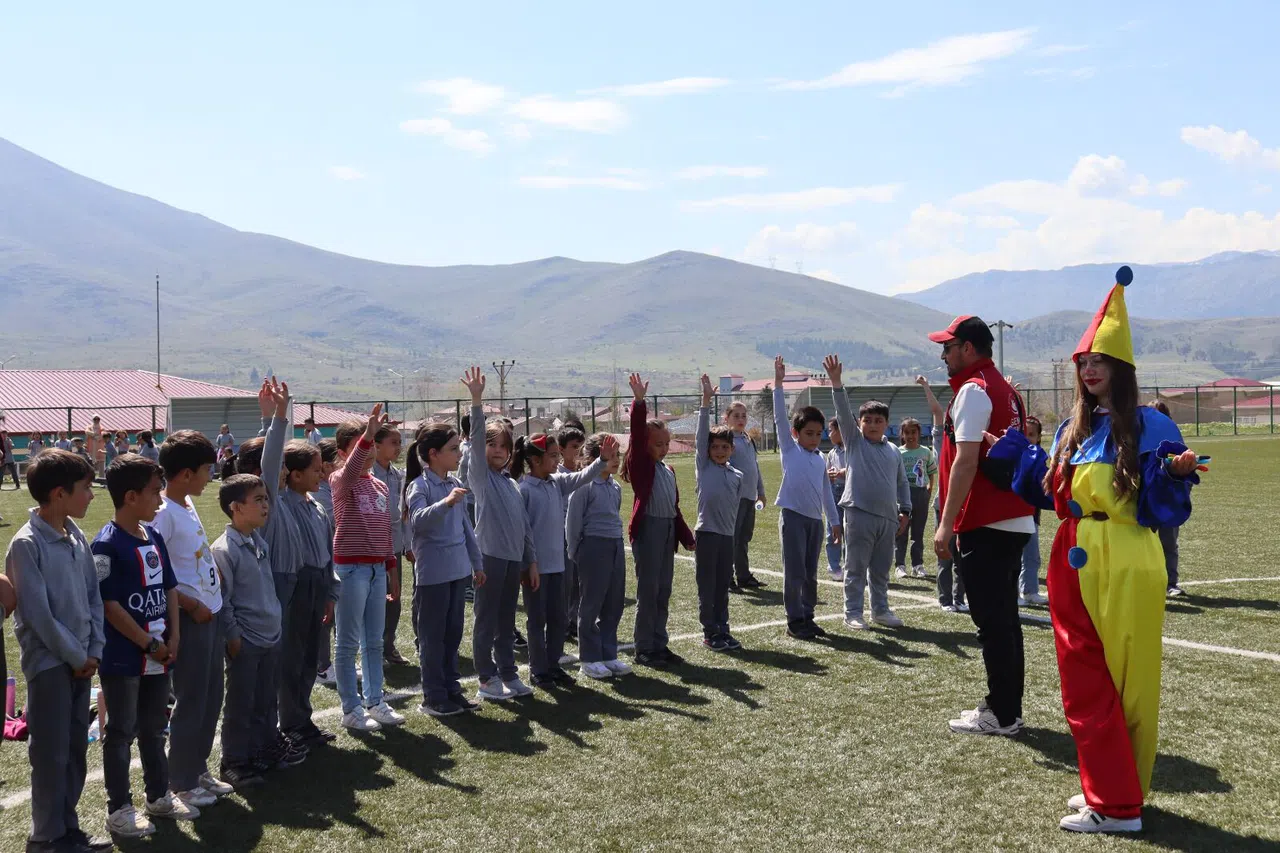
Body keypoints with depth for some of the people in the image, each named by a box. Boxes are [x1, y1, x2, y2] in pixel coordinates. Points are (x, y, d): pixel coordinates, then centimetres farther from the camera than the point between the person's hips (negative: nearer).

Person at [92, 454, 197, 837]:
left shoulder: (154, 537, 6)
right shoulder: (107, 545, -17)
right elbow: (108, 605, -19)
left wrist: (173, 637, 2)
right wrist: (149, 643, -15)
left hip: (158, 655, 8)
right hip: (123, 658, -7)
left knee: (154, 727, 19)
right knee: (121, 732, 5)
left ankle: (159, 796, 32)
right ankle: (119, 809, 16)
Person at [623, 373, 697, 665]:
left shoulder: (668, 470, 17)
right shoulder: (640, 465, -4)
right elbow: (637, 435, -19)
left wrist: (686, 536, 21)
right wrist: (639, 402, -28)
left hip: (668, 530, 7)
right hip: (647, 529, -7)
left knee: (663, 590, 11)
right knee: (648, 590, -3)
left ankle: (659, 645, 20)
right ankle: (644, 649, 5)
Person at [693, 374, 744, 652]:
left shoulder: (737, 476, 10)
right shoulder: (703, 466, 0)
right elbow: (701, 434, -8)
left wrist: (731, 530, 15)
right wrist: (706, 400, -14)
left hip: (727, 536, 4)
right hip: (706, 533, -4)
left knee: (723, 587, 11)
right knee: (707, 587, 2)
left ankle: (723, 630, 19)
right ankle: (710, 632, 10)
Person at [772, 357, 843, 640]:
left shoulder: (820, 460, 15)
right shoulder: (789, 449, 1)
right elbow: (780, 418, -8)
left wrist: (835, 521, 19)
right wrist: (778, 383, -14)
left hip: (816, 520, 5)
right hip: (793, 516, -5)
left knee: (810, 574, 10)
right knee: (795, 573, -3)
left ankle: (807, 617, 19)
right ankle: (795, 620, 4)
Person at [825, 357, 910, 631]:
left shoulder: (894, 451, 12)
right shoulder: (854, 441, 1)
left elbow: (902, 482, 19)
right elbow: (843, 411, -12)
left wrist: (905, 510, 13)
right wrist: (836, 382, -23)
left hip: (887, 517, 5)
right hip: (859, 513, -4)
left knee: (881, 569, 14)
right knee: (856, 568, 0)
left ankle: (881, 610, 26)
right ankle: (853, 613, 7)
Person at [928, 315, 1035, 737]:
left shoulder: (973, 390, -11)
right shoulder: (1007, 390, 17)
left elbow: (966, 461, -19)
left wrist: (947, 524, -19)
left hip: (984, 526, -10)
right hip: (1016, 522, 10)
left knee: (992, 622, -4)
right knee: (1004, 619, 14)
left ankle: (1002, 715, 2)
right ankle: (1006, 708, 21)